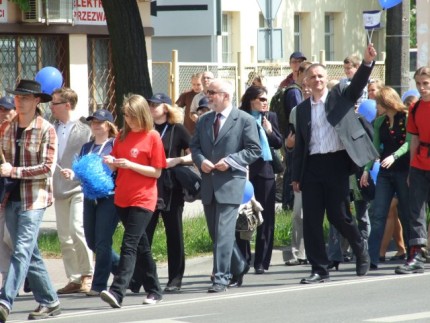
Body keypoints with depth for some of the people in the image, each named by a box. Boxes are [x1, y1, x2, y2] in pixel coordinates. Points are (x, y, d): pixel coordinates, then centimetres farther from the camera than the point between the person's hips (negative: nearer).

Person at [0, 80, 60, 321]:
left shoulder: (46, 130, -8)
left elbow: (48, 167, -14)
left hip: (34, 198, -6)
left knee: (22, 251, -14)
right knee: (30, 253, 10)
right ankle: (49, 301, 19)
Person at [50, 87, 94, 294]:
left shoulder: (83, 131, -4)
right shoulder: (52, 130, 9)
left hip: (78, 189, -6)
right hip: (59, 190, 6)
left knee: (77, 229, -18)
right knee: (64, 237, 7)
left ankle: (87, 275, -6)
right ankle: (74, 279, 14)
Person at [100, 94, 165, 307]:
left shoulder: (152, 137, -6)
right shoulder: (123, 136, 11)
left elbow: (157, 172, -8)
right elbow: (116, 166, 17)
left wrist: (130, 165, -17)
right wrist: (110, 163, -6)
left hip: (142, 199, -7)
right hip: (122, 198, 7)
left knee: (129, 245, -16)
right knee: (141, 246, 14)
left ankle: (117, 292, -25)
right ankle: (154, 290, 24)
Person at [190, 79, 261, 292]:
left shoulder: (245, 120, -3)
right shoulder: (204, 121, 15)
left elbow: (254, 150, -5)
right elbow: (194, 146, 16)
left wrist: (230, 161, -16)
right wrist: (201, 161, -6)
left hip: (230, 183, -7)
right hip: (208, 184, 7)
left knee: (224, 232, -12)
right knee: (215, 232, 13)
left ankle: (221, 278, -11)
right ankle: (238, 266, 32)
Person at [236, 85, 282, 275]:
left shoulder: (270, 117, 9)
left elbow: (278, 144, 9)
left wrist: (270, 131, -8)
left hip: (265, 170, 3)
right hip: (245, 171, -3)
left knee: (266, 217, 2)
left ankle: (261, 261, 7)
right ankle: (243, 260, 5)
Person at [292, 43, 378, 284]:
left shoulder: (340, 98, 7)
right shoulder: (303, 109, 14)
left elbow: (359, 83, -10)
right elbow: (300, 144, 14)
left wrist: (368, 62, -28)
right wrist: (297, 176, 10)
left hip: (336, 162, -3)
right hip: (312, 165, 3)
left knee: (338, 215, -3)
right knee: (311, 219, 0)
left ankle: (361, 251, 23)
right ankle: (319, 269, 7)